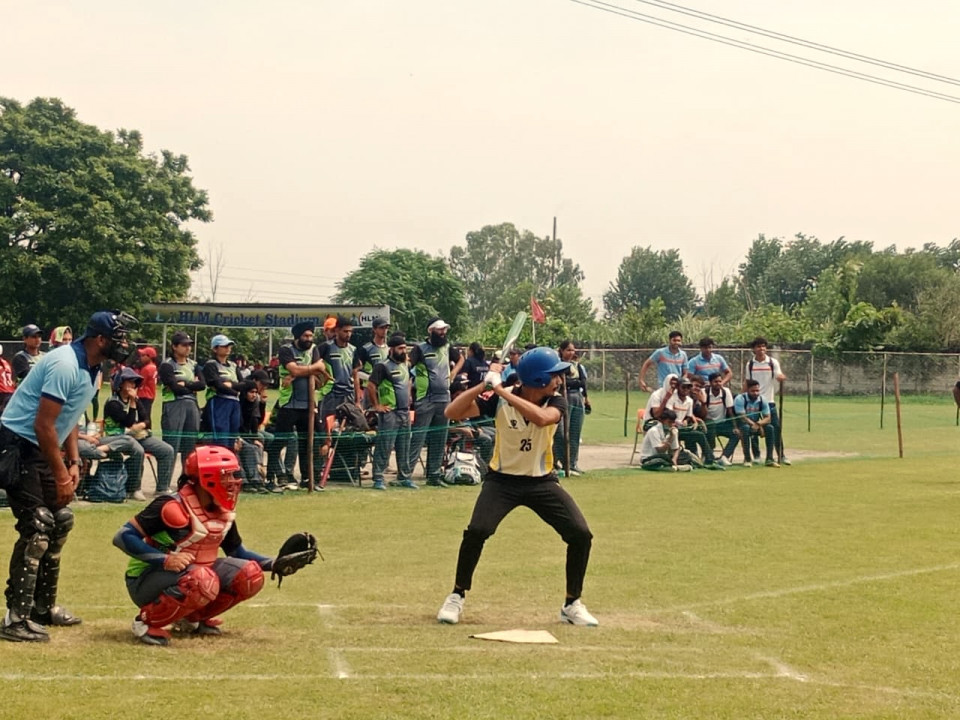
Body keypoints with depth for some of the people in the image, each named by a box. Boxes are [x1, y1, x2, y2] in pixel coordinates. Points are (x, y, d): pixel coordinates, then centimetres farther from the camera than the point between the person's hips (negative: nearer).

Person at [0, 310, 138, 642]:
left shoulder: (92, 368, 6)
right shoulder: (66, 365, -24)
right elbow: (43, 425, -25)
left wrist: (73, 462, 8)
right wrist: (60, 474, -18)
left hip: (42, 450, 10)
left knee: (60, 522, 13)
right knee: (36, 528, -15)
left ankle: (43, 606, 24)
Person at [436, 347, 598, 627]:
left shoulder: (556, 402, -11)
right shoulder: (498, 400, -13)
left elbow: (542, 418, -35)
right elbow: (452, 413, -19)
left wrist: (501, 390, -36)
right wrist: (484, 384, -29)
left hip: (542, 481, 2)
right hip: (503, 480, -2)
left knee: (581, 535, -10)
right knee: (476, 531, -23)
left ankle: (572, 605, 8)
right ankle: (456, 597, -1)